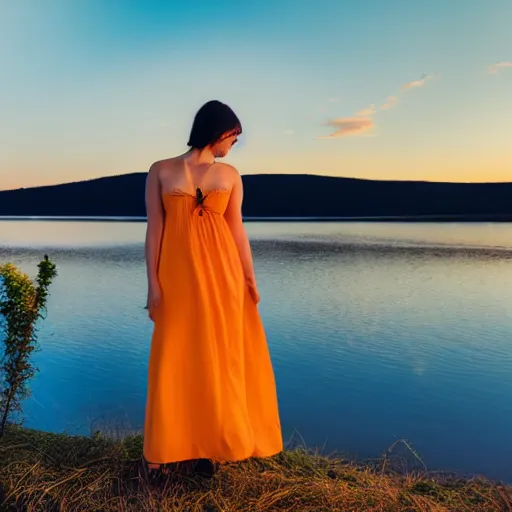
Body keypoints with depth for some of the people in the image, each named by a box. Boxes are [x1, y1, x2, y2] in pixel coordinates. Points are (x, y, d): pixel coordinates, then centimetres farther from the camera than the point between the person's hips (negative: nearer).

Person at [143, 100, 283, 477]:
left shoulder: (230, 175, 9)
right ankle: (167, 446, 21)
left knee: (219, 357, 6)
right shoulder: (161, 171, 3)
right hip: (177, 275, -2)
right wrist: (153, 284, -6)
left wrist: (250, 279, 7)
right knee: (174, 358, 5)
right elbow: (154, 230, -1)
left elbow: (237, 229, 9)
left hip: (221, 275, 2)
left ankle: (212, 443, 22)